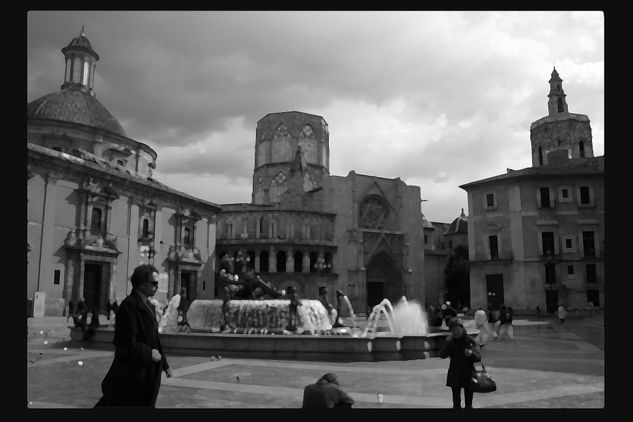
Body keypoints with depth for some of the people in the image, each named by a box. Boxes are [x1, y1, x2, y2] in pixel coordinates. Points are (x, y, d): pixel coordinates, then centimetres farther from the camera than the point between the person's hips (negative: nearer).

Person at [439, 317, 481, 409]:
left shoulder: (469, 340, -8)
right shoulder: (450, 342, -3)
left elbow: (478, 357, -14)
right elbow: (442, 355, -13)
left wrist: (471, 353, -36)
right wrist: (447, 342, -23)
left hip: (468, 374, -1)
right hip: (455, 375, 1)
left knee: (468, 397, 9)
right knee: (456, 400, 9)